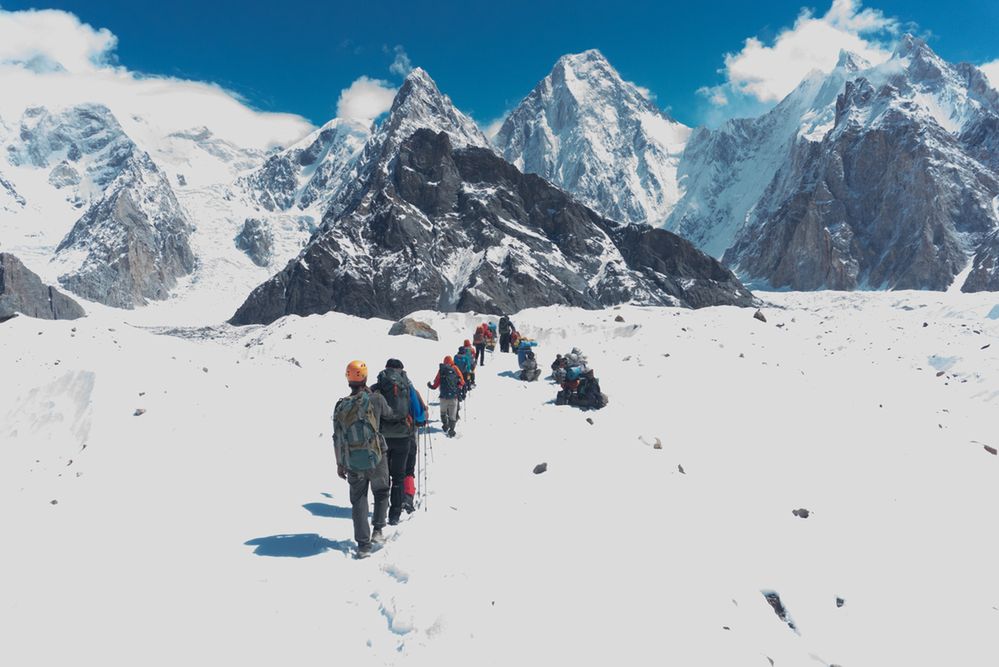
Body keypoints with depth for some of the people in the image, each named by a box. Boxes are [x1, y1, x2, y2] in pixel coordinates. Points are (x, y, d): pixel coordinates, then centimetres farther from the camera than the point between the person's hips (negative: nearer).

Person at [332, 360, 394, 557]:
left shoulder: (341, 406, -1)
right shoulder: (375, 399, -11)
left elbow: (337, 438, 3)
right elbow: (390, 414, 10)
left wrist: (340, 464, 13)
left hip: (353, 464, 2)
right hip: (376, 459, -2)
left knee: (358, 501, 12)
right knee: (381, 493, 23)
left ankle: (363, 544, 8)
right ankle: (378, 530, 16)